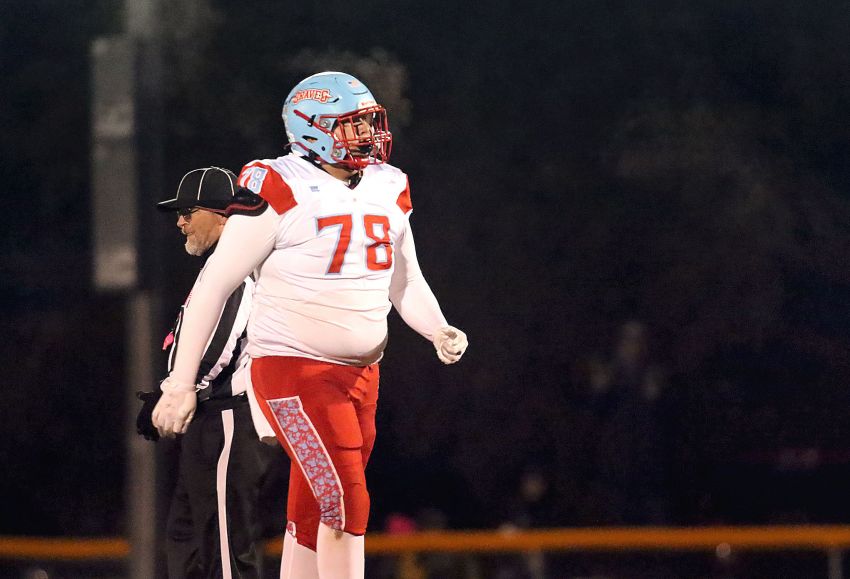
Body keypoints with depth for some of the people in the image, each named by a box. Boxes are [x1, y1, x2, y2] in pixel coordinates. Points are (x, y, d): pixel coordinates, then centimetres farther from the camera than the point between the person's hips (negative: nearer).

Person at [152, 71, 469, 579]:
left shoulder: (387, 190, 9)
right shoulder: (279, 191, -12)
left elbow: (407, 284, 20)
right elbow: (215, 286, -9)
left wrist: (440, 331, -2)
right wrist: (181, 384, -10)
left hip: (360, 375, 7)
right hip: (294, 370, -7)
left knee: (312, 518, 11)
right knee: (346, 503, -16)